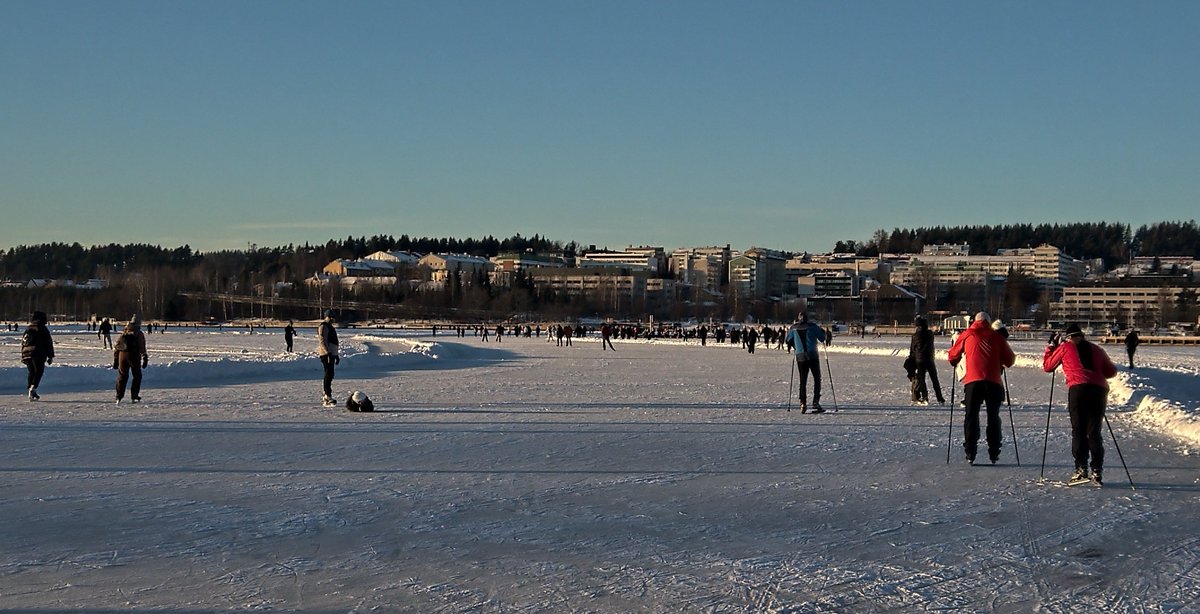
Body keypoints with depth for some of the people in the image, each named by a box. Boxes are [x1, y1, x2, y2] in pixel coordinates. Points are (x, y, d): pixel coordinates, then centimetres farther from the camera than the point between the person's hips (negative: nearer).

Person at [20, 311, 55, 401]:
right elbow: (49, 343, -2)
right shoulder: (43, 329, 0)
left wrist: (23, 356, 26)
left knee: (31, 372, 16)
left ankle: (30, 390, 13)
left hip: (26, 354, 6)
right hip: (39, 354, -6)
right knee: (38, 372, -3)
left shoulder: (27, 330, 18)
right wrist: (50, 356, 3)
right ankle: (33, 388, -21)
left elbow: (23, 343, 21)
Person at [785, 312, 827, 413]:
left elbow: (788, 340, 18)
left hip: (800, 357, 2)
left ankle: (802, 404, -2)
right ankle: (816, 402, -4)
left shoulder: (793, 328, 6)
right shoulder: (812, 326, -2)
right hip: (813, 356, -2)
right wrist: (823, 332, 22)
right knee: (817, 379, 7)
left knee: (803, 381, 9)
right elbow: (822, 338, 1)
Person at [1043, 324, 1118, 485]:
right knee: (1094, 432, 8)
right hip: (1099, 390, 3)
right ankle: (1097, 471, 2)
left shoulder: (1065, 348, 14)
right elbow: (1111, 371, 23)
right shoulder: (1097, 349, 22)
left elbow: (1047, 366, 22)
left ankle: (1081, 469, -10)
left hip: (1078, 389, -3)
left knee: (1078, 431, 0)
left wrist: (1051, 346, 34)